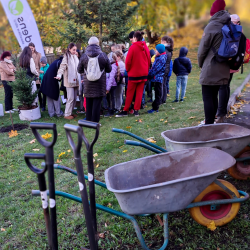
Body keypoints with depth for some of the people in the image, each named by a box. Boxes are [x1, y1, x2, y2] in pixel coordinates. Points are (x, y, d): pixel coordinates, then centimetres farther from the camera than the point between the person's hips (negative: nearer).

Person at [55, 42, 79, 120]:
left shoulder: (75, 57, 15)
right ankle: (67, 114, 3)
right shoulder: (66, 57, -8)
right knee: (71, 98, -8)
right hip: (69, 81, -7)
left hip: (75, 81, 7)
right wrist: (59, 75, -34)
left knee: (74, 98, 10)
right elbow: (62, 67, -18)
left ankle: (70, 112, 21)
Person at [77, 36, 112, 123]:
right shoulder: (103, 55, -5)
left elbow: (79, 70, 7)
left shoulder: (84, 56, -2)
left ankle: (88, 121, 20)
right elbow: (109, 69, 3)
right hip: (99, 83, -2)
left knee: (88, 103, 12)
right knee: (97, 103, 1)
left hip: (88, 84, 2)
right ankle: (95, 122, 4)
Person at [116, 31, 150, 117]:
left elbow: (128, 61, -12)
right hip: (143, 73, 5)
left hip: (133, 73, -4)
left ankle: (125, 111, 9)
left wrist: (128, 70, 4)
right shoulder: (146, 47, 4)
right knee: (140, 92, 9)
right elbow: (149, 60, 10)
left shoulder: (133, 47, -11)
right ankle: (136, 110, 10)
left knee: (130, 93, 4)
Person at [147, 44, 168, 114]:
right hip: (157, 77, 10)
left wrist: (149, 74, -9)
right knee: (157, 93, 13)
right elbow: (154, 67, 18)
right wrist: (150, 73, 9)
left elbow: (156, 69, -18)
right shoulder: (159, 57, 15)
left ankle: (155, 108, -1)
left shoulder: (162, 58, -15)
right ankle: (155, 107, 20)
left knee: (158, 93, -4)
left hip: (158, 77, -10)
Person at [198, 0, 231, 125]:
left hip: (210, 70, -7)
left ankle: (208, 124, -5)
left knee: (207, 98, -4)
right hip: (223, 71, 7)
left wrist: (201, 64, 8)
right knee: (214, 97, 16)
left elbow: (202, 49, -8)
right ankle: (211, 121, 23)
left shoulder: (212, 26, -11)